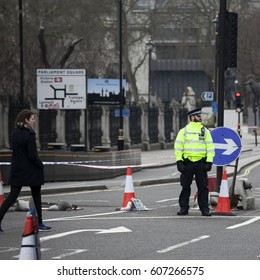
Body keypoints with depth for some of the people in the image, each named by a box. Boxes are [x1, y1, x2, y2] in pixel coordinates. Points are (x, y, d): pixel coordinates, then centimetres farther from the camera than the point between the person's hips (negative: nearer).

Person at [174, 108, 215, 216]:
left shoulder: (205, 131, 10)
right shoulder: (184, 131, 7)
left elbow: (210, 147, 7)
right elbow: (178, 146, 4)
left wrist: (209, 162, -2)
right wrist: (179, 161, -4)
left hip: (201, 163, 1)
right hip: (187, 163, -1)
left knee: (203, 187, 0)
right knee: (185, 186, 4)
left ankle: (204, 208, 4)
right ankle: (184, 208, 10)